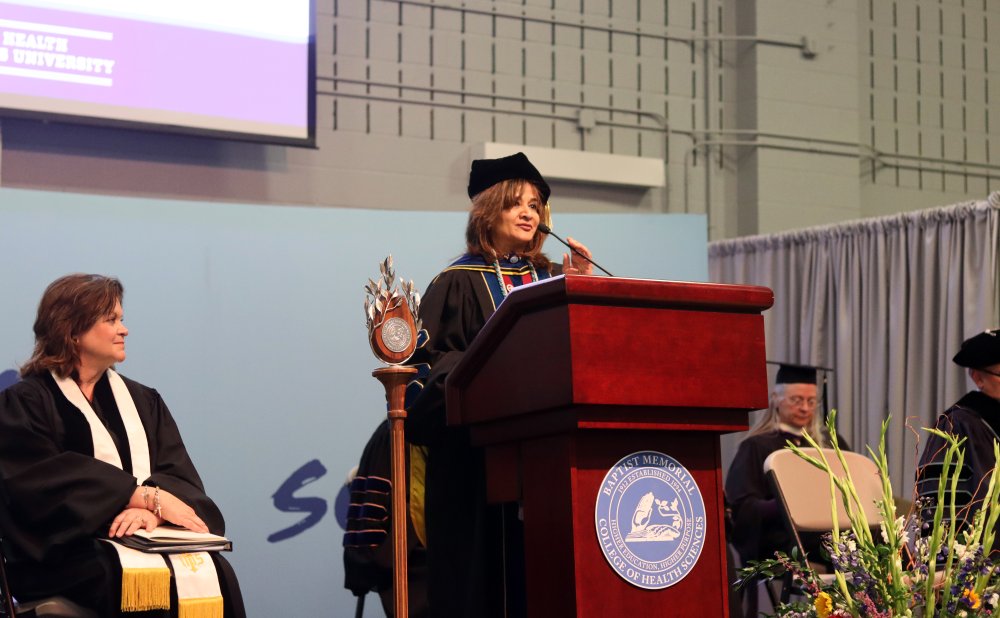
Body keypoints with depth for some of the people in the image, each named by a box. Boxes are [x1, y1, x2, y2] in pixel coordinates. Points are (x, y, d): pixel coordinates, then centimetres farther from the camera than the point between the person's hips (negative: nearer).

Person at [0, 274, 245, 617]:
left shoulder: (143, 401, 20)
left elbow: (181, 478, 7)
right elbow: (46, 480, -12)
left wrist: (151, 510, -17)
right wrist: (148, 496, -16)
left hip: (149, 540, 4)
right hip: (66, 553, -4)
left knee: (214, 573, -28)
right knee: (150, 584, -35)